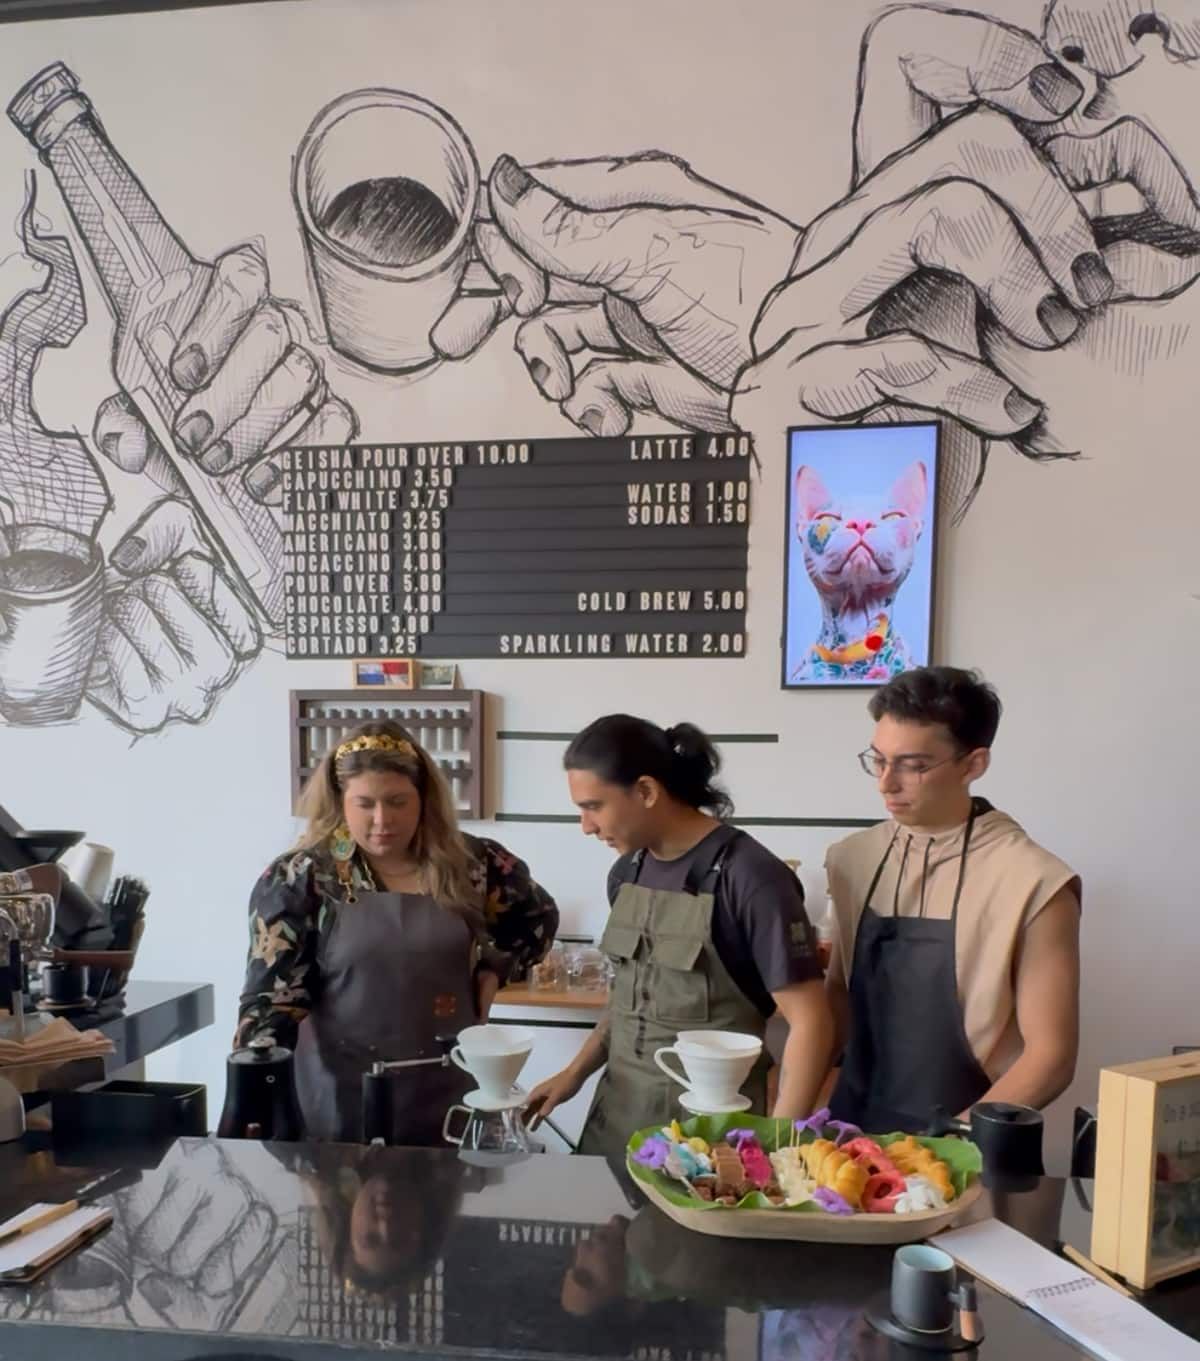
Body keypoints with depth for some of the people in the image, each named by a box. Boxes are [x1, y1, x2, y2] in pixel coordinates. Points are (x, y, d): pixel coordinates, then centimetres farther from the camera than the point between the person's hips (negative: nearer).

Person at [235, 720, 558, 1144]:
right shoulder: (301, 878, -11)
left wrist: (491, 972, 2)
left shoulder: (468, 865, -3)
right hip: (342, 1100, -2)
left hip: (448, 1093, 3)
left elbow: (538, 917, 14)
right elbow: (272, 997, -12)